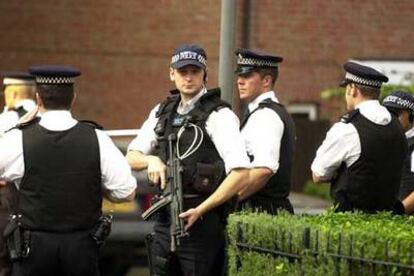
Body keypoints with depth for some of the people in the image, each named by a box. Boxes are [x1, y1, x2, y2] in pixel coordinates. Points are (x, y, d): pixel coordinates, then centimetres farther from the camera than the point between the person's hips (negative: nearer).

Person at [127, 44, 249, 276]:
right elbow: (132, 157, 16)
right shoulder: (162, 112, 12)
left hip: (202, 220, -7)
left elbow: (240, 173, -18)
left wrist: (200, 210, -20)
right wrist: (151, 160, -7)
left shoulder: (218, 116, -9)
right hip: (165, 220, 7)